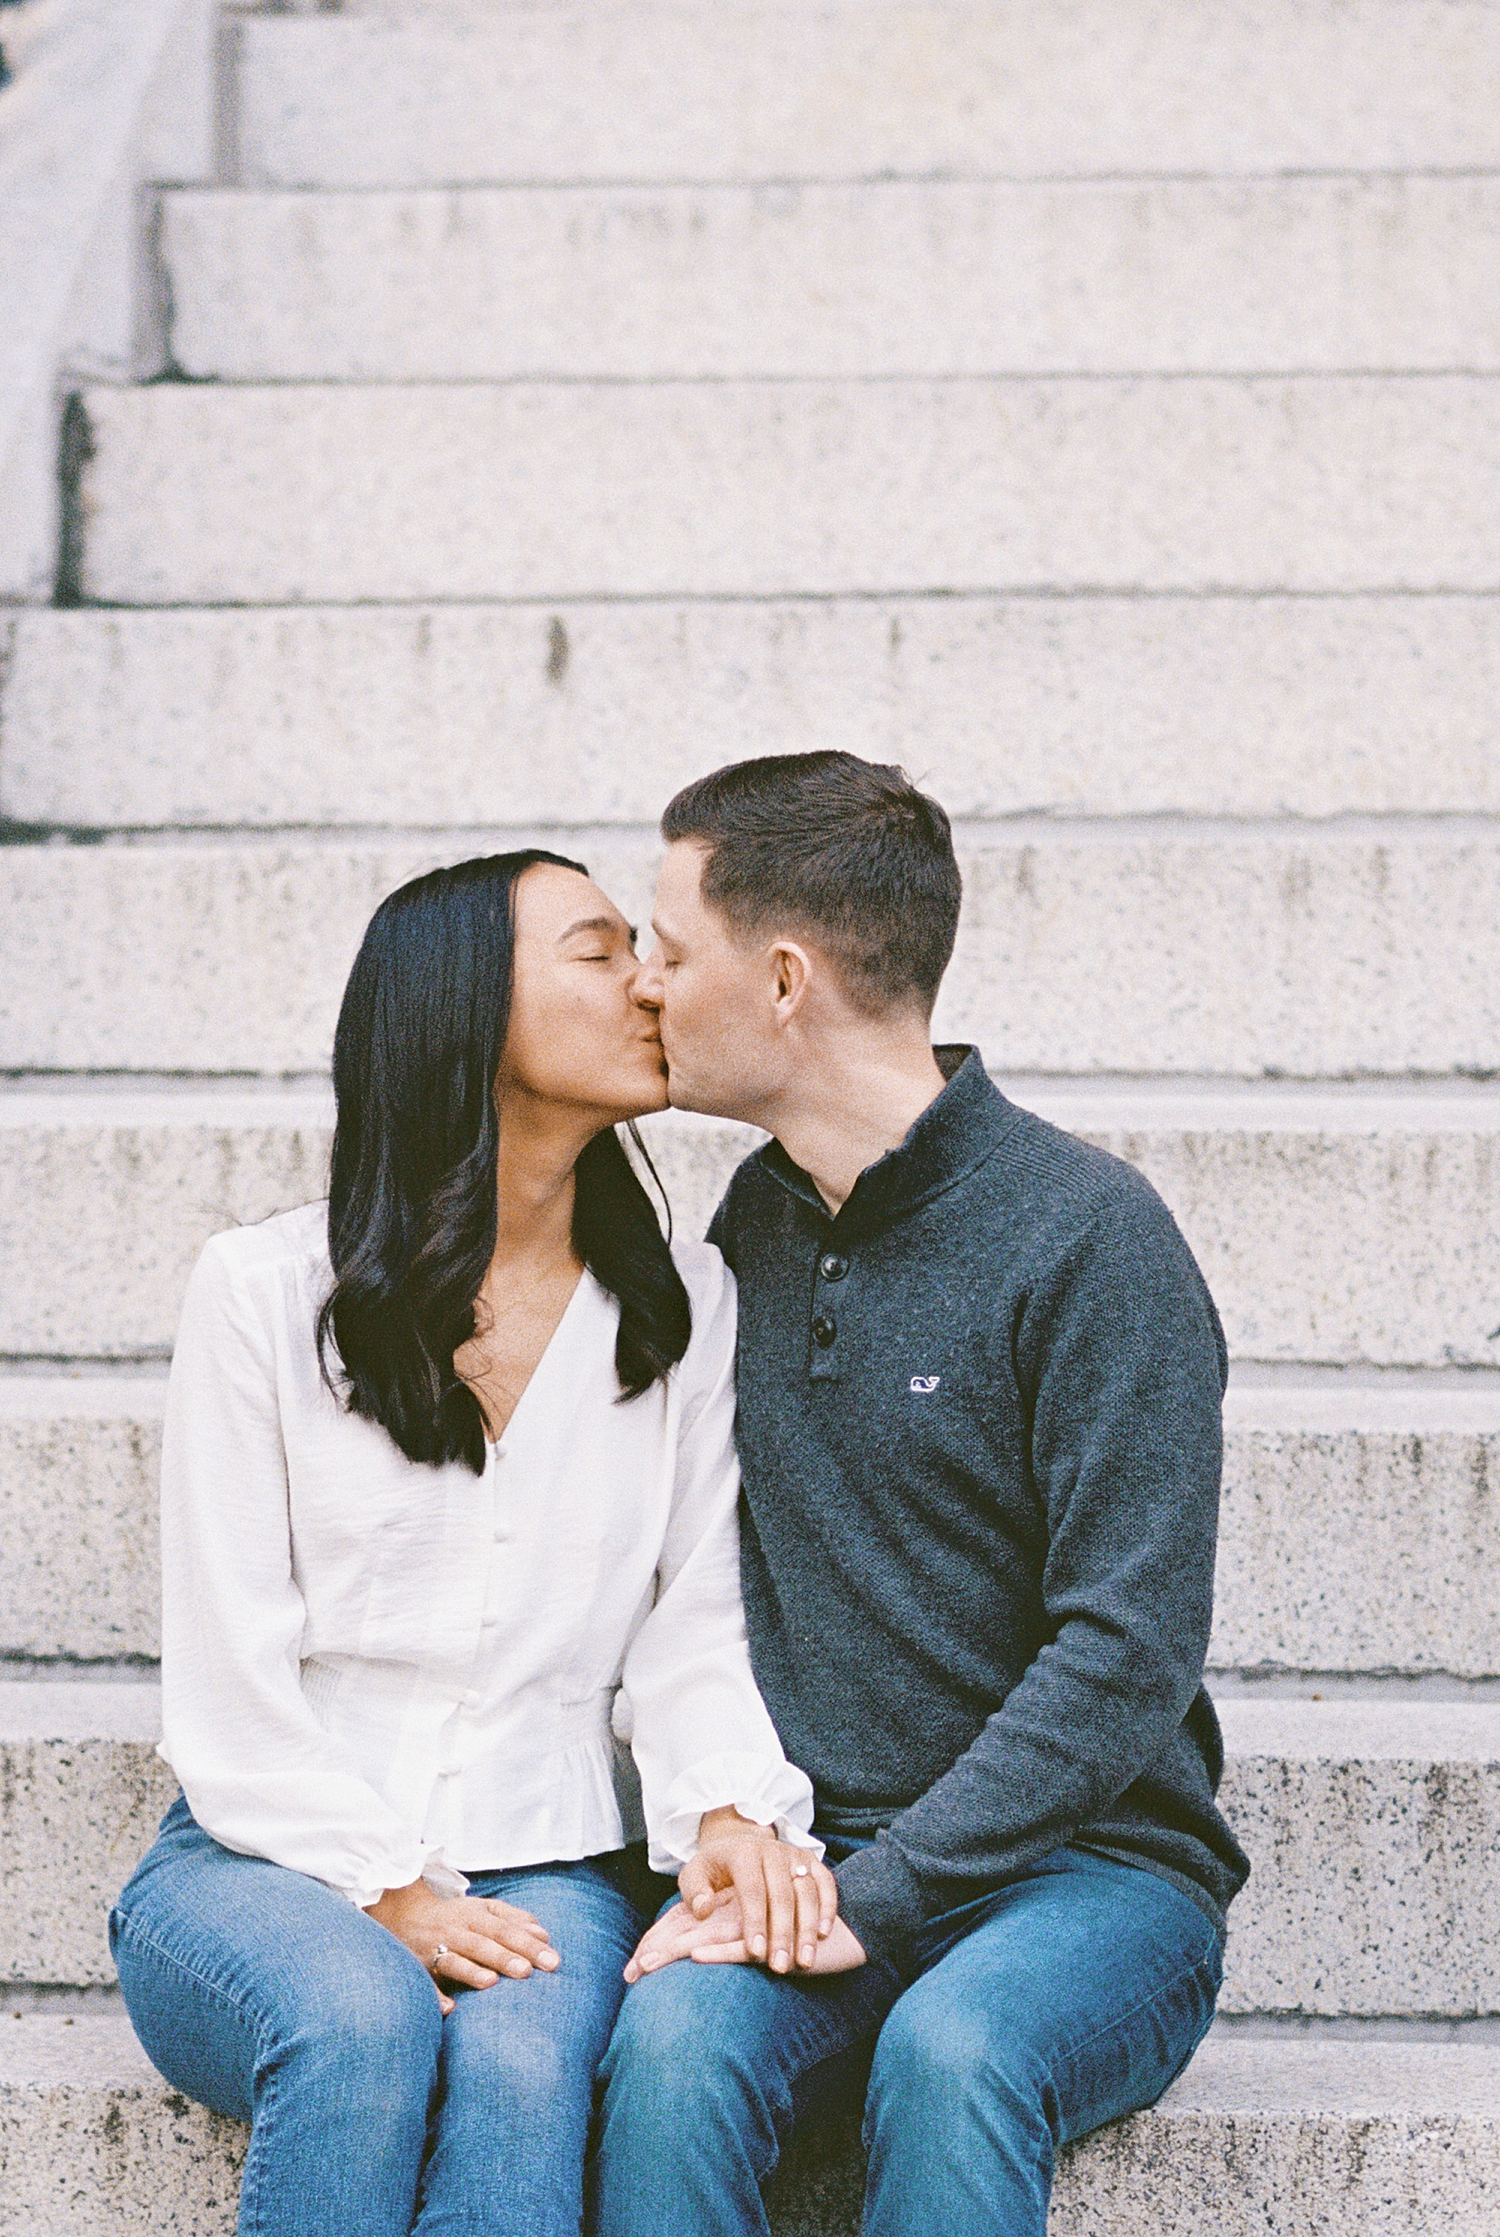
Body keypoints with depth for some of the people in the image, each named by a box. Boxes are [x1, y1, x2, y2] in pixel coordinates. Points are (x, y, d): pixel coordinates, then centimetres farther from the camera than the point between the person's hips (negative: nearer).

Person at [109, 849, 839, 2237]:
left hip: (546, 1867, 2)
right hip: (268, 1864, -1)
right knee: (364, 2024, -35)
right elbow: (229, 1677, -3)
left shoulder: (685, 1312, 9)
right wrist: (386, 1896, -14)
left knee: (519, 2068, -32)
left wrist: (728, 1809, -15)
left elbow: (692, 1628, 6)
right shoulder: (265, 1291, -1)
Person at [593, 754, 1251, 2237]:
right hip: (813, 1852, 4)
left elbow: (1129, 1655, -15)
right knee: (678, 2036, -28)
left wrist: (872, 1899, -19)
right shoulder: (750, 1230, 12)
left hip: (1085, 1868, -4)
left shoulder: (1088, 1238, -9)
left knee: (951, 2053, -35)